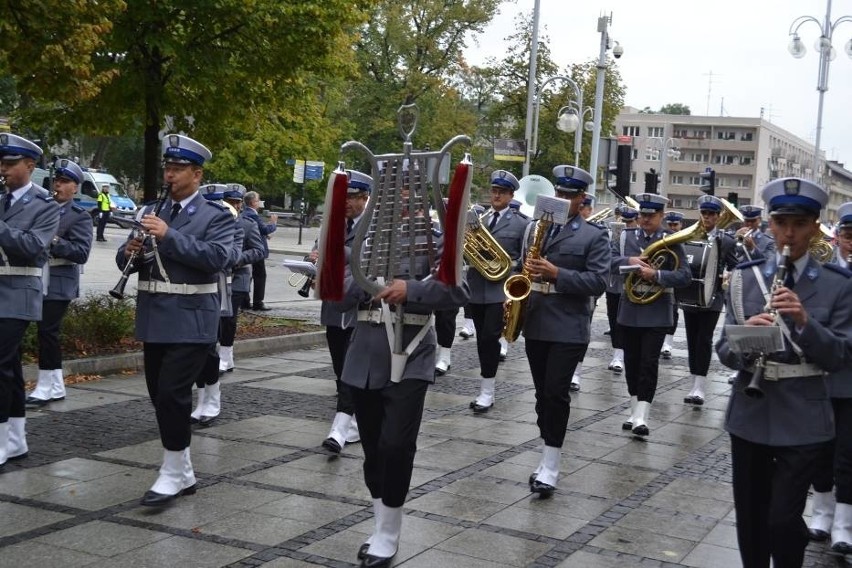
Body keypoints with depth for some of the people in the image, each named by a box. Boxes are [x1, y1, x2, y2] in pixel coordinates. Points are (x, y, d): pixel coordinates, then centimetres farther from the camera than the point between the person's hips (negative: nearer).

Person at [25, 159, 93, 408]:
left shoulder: (80, 216, -4)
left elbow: (81, 253, -13)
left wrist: (54, 240, -23)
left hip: (59, 283, -6)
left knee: (48, 331, -7)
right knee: (47, 332, 10)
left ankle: (44, 388, 2)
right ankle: (57, 388, 19)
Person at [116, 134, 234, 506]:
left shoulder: (216, 216, -3)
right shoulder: (151, 212, 14)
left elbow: (217, 257, -20)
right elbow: (127, 261, 14)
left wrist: (169, 235, -25)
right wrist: (131, 252, -10)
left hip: (191, 321, -6)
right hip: (154, 319, 6)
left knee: (173, 392, -12)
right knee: (160, 394, 10)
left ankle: (173, 472, 1)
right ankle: (183, 474, 22)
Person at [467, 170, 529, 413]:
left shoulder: (522, 223, 1)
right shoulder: (477, 219, 14)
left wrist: (513, 265, -15)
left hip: (502, 288, -5)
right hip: (476, 287, 5)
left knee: (489, 337, -12)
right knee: (482, 339, 9)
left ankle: (487, 392, -6)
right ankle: (486, 388, 19)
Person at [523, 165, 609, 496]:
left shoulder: (594, 237, -2)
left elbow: (598, 282, -11)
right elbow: (524, 267, 21)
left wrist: (556, 273, -19)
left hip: (568, 329, -5)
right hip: (535, 325, 5)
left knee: (556, 393, -9)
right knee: (543, 394, 10)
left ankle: (550, 466, -2)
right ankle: (548, 457, 20)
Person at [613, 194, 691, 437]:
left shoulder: (671, 241, -3)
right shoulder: (626, 236, 6)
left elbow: (685, 276, -10)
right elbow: (608, 258, -6)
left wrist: (656, 274, -22)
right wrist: (629, 260, -23)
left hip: (657, 313, -3)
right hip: (630, 309, 4)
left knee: (649, 362, -7)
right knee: (632, 361, 10)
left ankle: (642, 417, -9)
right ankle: (635, 411, 21)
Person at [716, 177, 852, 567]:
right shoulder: (744, 278, 3)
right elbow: (725, 351, 1)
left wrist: (805, 320, -22)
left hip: (803, 420, -2)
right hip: (750, 415, 2)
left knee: (783, 520, -7)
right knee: (750, 518, 12)